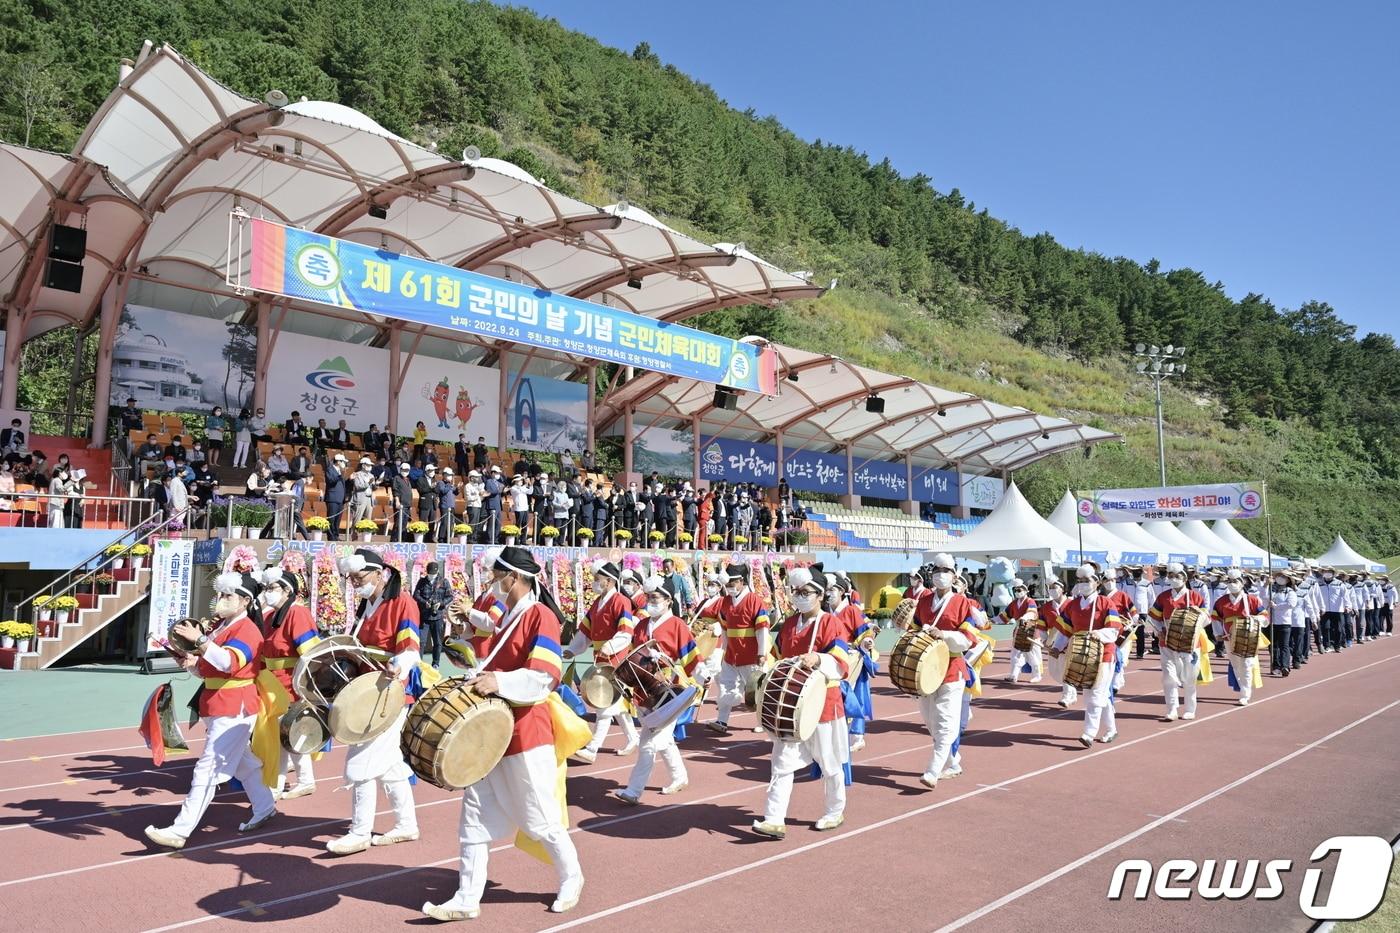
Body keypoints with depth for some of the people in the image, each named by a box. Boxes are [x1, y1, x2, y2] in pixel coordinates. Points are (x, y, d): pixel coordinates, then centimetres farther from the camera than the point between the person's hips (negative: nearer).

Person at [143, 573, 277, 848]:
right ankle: (265, 808, 34)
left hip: (233, 710, -10)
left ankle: (180, 831, -7)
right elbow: (206, 668, 20)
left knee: (208, 770, -9)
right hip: (215, 707, 10)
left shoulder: (247, 630, -14)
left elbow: (229, 662, -32)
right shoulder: (219, 626, 13)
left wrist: (199, 640, -39)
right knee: (242, 762, 20)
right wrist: (190, 662, -1)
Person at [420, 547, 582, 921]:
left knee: (539, 819, 4)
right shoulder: (507, 618, 14)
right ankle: (467, 899, 15)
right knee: (476, 816, 8)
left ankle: (571, 879, 25)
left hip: (525, 734, -9)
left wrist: (499, 682, -34)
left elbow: (544, 676, -24)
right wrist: (481, 681, 8)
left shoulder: (541, 616, -14)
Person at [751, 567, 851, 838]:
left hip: (823, 704, -5)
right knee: (781, 762, -1)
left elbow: (842, 663, -20)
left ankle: (835, 812, 32)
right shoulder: (788, 624, 8)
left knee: (829, 764, 12)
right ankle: (775, 820, -1)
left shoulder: (830, 623, -11)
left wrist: (817, 659, -35)